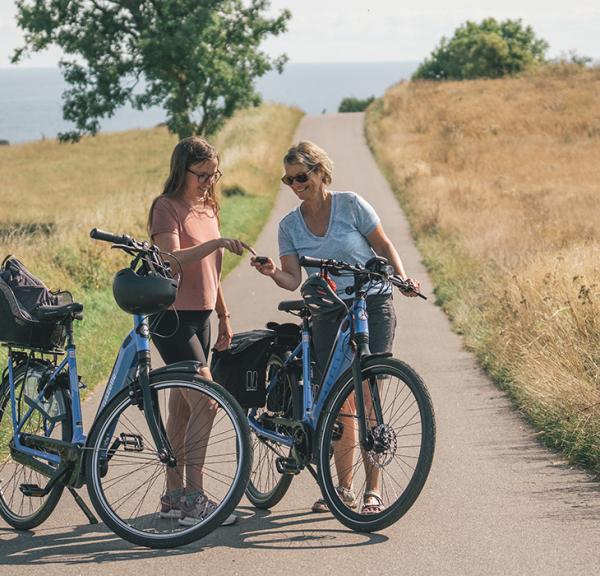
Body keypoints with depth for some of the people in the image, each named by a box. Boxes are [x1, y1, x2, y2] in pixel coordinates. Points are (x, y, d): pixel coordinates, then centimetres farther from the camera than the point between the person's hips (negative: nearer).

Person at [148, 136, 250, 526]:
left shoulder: (208, 209, 15)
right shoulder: (167, 207, -10)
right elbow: (172, 259, -25)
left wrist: (224, 316, 22)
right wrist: (216, 243, -35)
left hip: (201, 316, 8)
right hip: (173, 317, -8)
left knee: (182, 409, 11)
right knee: (205, 402, -15)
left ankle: (174, 496, 17)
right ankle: (194, 500, -12)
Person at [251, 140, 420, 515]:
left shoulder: (351, 205, -4)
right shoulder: (290, 225, 5)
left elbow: (384, 247, 2)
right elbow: (293, 279, -2)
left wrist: (402, 278, -14)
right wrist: (272, 273, -23)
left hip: (373, 306, -4)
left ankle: (373, 490, -3)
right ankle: (344, 489, 12)